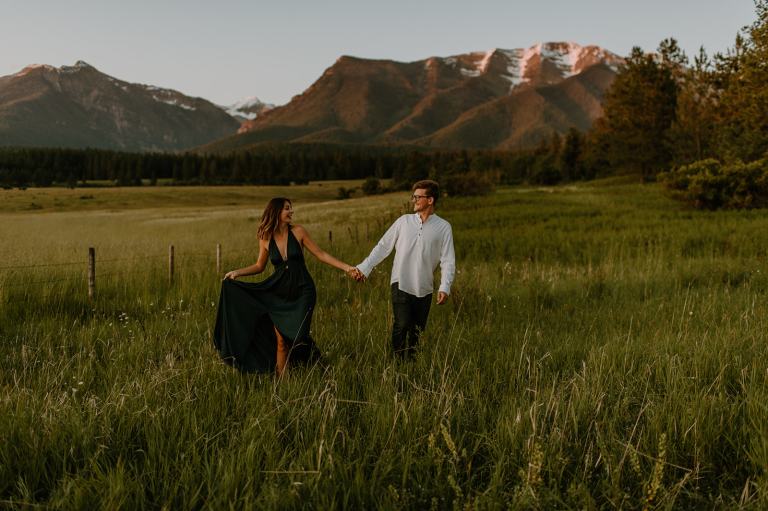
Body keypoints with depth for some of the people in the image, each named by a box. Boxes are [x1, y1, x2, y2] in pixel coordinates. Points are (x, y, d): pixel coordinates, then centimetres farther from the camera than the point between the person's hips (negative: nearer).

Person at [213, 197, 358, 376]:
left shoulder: (298, 231, -4)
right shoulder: (266, 238, 0)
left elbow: (320, 254, -2)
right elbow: (259, 266, 13)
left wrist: (346, 267, -7)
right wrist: (237, 272, 0)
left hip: (302, 291, -1)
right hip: (279, 293, 2)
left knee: (297, 337, -9)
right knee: (281, 339, -2)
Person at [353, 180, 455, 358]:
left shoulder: (443, 227, 2)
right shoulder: (404, 221, 6)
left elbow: (448, 261, -2)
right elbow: (383, 246, 8)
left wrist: (445, 288, -16)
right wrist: (363, 268, 1)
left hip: (424, 289, 1)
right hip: (401, 283, 0)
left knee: (417, 332, 5)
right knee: (402, 325, -16)